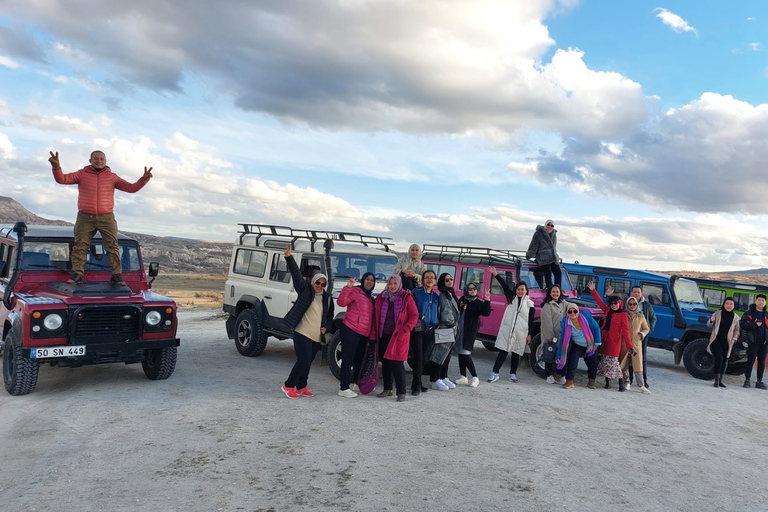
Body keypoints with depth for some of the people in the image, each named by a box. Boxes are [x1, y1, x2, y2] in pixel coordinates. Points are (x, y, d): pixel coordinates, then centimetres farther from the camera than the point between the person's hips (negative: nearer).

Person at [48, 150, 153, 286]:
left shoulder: (112, 177, 9)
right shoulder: (81, 174, 8)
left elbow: (131, 188, 3)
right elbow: (62, 179, -1)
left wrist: (144, 180, -14)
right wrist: (56, 167, -21)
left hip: (106, 218, 0)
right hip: (85, 218, 0)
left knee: (112, 246, -6)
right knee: (80, 246, -2)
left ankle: (116, 275, -5)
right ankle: (77, 274, 2)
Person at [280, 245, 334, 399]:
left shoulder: (327, 298, 11)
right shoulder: (305, 290, 0)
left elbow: (330, 317, 16)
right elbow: (296, 273, -11)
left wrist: (326, 328, -2)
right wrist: (289, 258, -23)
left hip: (317, 336, 5)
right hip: (302, 333, -5)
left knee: (307, 363, 12)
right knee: (303, 361, -12)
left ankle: (301, 387, 26)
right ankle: (288, 385, 3)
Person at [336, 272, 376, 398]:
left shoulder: (371, 297, 17)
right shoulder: (355, 291, -6)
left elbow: (372, 317, 20)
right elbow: (341, 303, -20)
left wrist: (372, 335, 16)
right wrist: (348, 288, -30)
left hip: (364, 334, 8)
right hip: (350, 331, -8)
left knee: (359, 358, 19)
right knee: (347, 359, -7)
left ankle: (357, 382, 36)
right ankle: (343, 388, -3)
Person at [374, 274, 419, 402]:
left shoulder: (406, 298, -4)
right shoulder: (381, 298, 8)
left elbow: (414, 316, -4)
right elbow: (376, 316, 15)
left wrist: (405, 330, -12)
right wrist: (375, 332, 7)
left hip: (399, 337, -5)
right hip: (384, 336, 5)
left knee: (397, 363, -10)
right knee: (385, 362, 11)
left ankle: (401, 392, -3)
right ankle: (387, 389, 24)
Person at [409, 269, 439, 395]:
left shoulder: (436, 296, 13)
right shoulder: (416, 292, -2)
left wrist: (437, 327, 13)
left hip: (430, 330, 5)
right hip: (417, 329, -5)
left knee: (424, 357, 8)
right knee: (418, 356, -9)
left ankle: (416, 383, 17)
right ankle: (417, 384, 0)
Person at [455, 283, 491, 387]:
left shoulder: (479, 303, 0)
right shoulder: (462, 300, 12)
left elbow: (486, 313, -14)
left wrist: (487, 300, -24)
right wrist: (460, 307, -3)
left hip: (470, 332, -5)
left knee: (465, 354, -12)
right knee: (460, 353, 9)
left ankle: (475, 377, -1)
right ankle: (463, 377, 18)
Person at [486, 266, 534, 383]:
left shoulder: (530, 304, 3)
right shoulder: (512, 298, 7)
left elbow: (531, 321, 3)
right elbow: (505, 286, -3)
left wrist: (529, 334, 1)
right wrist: (496, 274, -12)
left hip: (520, 333, 0)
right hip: (506, 330, 0)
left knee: (516, 353, 10)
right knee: (503, 351, -4)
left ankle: (513, 374, 24)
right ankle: (495, 373, -4)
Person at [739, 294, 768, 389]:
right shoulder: (749, 313, 3)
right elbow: (742, 324, -4)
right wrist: (754, 324, -17)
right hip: (753, 341, -4)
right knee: (750, 361, -3)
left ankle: (759, 382, 13)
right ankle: (747, 380, 4)